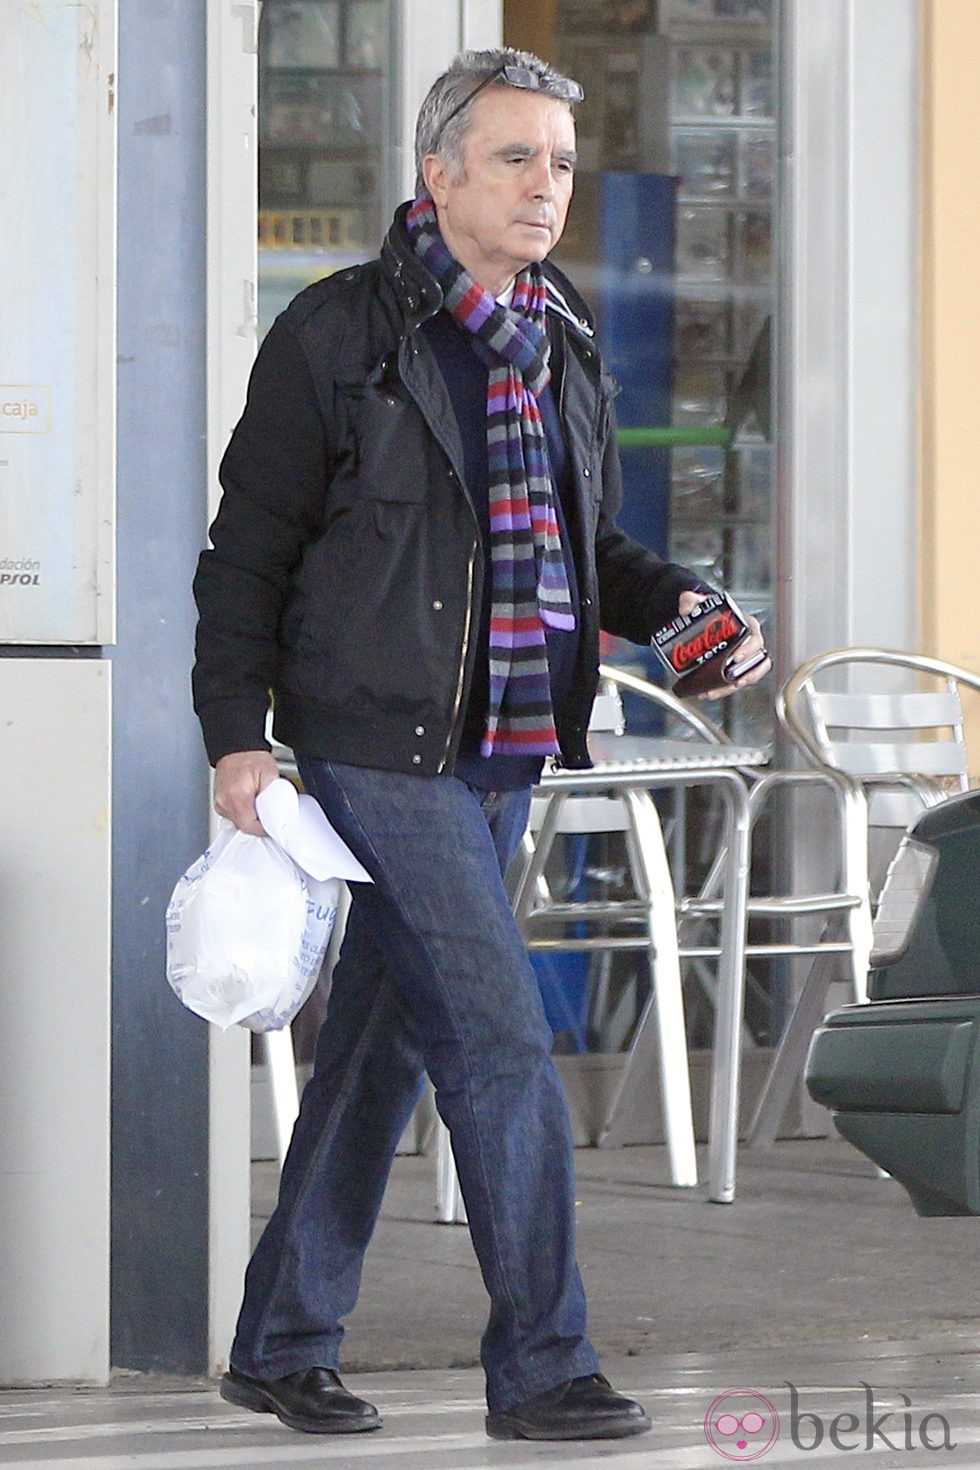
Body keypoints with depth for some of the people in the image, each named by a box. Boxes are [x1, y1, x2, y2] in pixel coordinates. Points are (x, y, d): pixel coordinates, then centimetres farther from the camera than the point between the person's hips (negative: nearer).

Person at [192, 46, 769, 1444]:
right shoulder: (338, 332, -7)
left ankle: (283, 1341, 22)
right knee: (501, 1041, -10)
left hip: (506, 752, 7)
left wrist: (676, 602, 2)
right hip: (381, 742, -7)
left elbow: (589, 546, 23)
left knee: (384, 1040, 12)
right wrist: (236, 730, -11)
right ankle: (540, 1365, -4)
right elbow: (249, 544, -4)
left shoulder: (565, 348, 13)